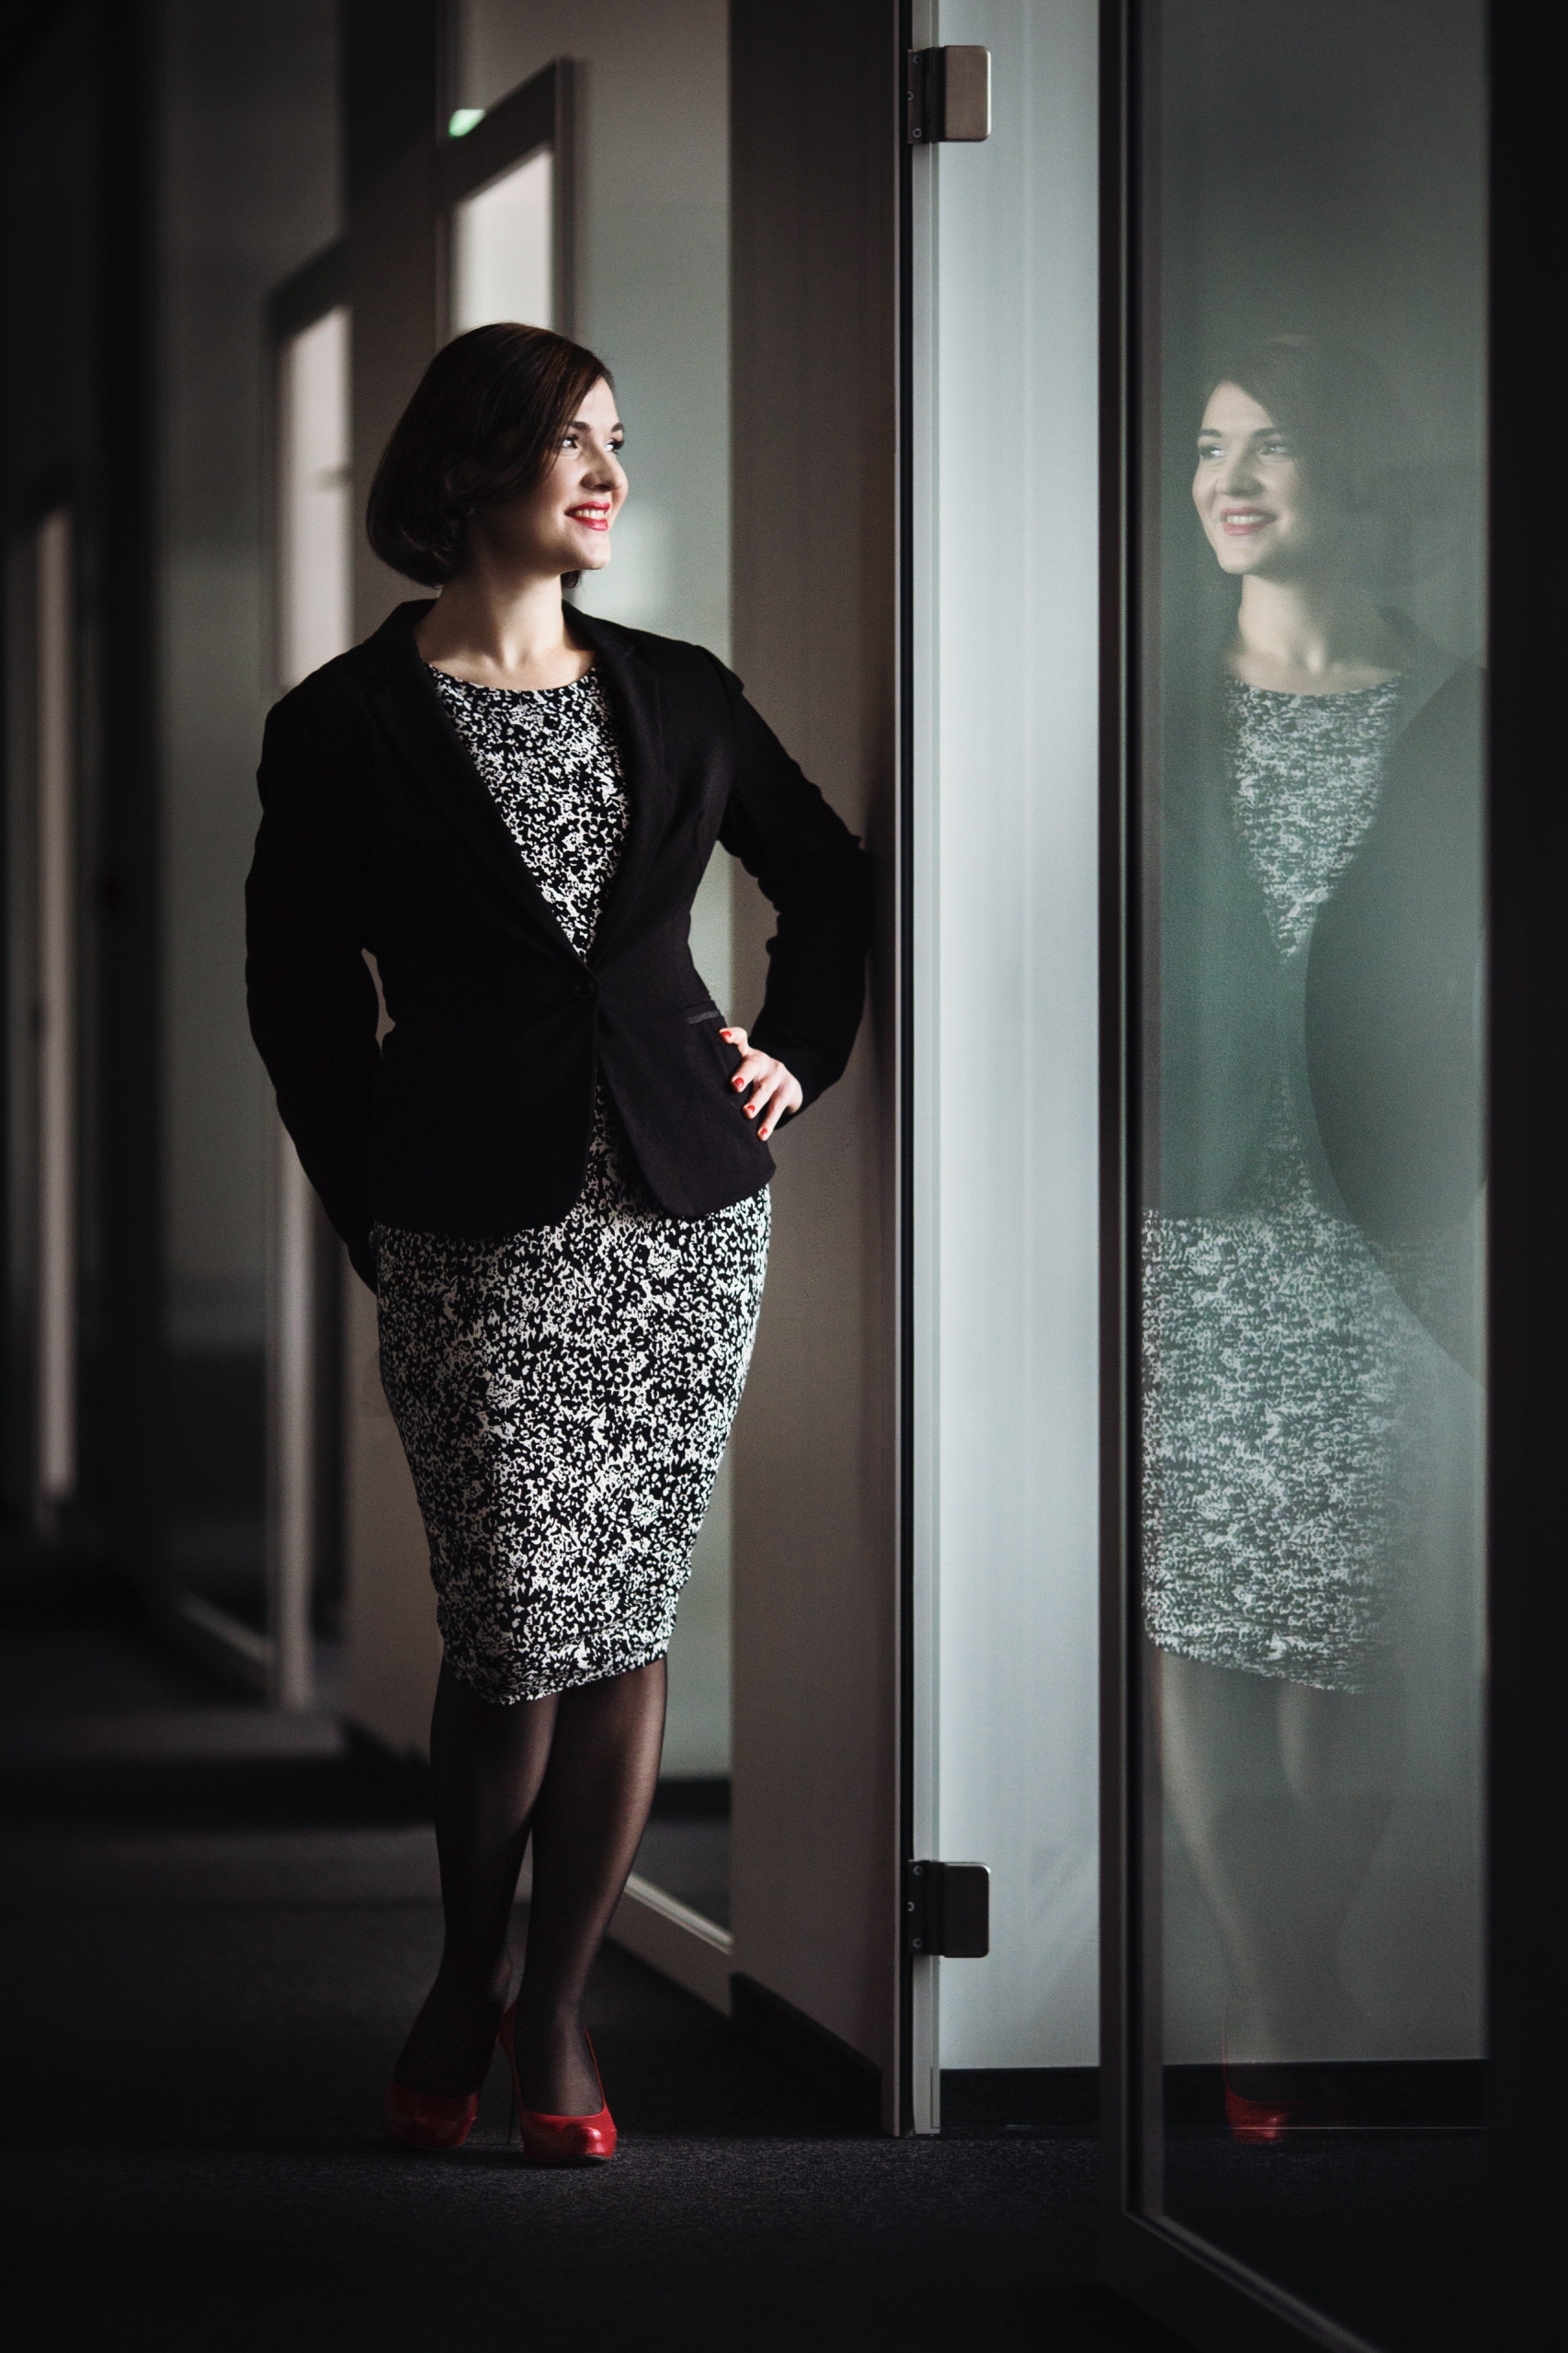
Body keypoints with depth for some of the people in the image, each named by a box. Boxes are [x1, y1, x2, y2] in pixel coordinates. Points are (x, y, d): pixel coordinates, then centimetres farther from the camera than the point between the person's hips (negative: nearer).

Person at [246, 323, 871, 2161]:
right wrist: (383, 1225, 1)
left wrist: (796, 1055, 14)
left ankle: (554, 2006, 15)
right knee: (517, 1637, -6)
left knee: (628, 1623, 4)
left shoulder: (677, 695, 9)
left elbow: (829, 880, 24)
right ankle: (465, 1980, 17)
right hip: (482, 1235, -3)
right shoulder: (347, 729, -2)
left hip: (687, 1214, 4)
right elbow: (302, 1002, 3)